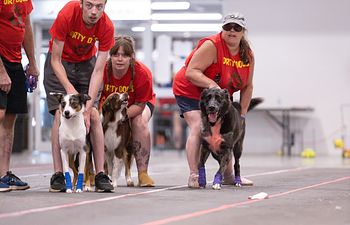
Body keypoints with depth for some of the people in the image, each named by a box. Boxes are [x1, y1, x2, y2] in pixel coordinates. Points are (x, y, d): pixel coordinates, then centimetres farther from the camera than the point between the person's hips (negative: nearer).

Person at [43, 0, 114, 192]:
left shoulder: (107, 27, -24)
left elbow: (98, 71, -21)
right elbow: (55, 61, -22)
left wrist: (88, 106, -27)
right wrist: (69, 88, -35)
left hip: (86, 62, 2)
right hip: (59, 62, -2)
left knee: (94, 115, -11)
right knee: (60, 114, -16)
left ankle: (100, 175, -7)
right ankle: (58, 175, -14)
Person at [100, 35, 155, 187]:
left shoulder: (142, 73, -33)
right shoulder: (103, 70, -29)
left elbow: (139, 105, -25)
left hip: (138, 104, -2)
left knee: (140, 123, -31)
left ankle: (143, 173, -24)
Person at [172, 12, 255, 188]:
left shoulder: (248, 54, -5)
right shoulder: (211, 45, -26)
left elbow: (247, 86, 3)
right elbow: (191, 72, -30)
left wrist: (242, 114, -2)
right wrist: (211, 84, -44)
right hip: (190, 91, -8)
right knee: (198, 128, -23)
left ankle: (228, 175, 26)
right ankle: (193, 176, -26)